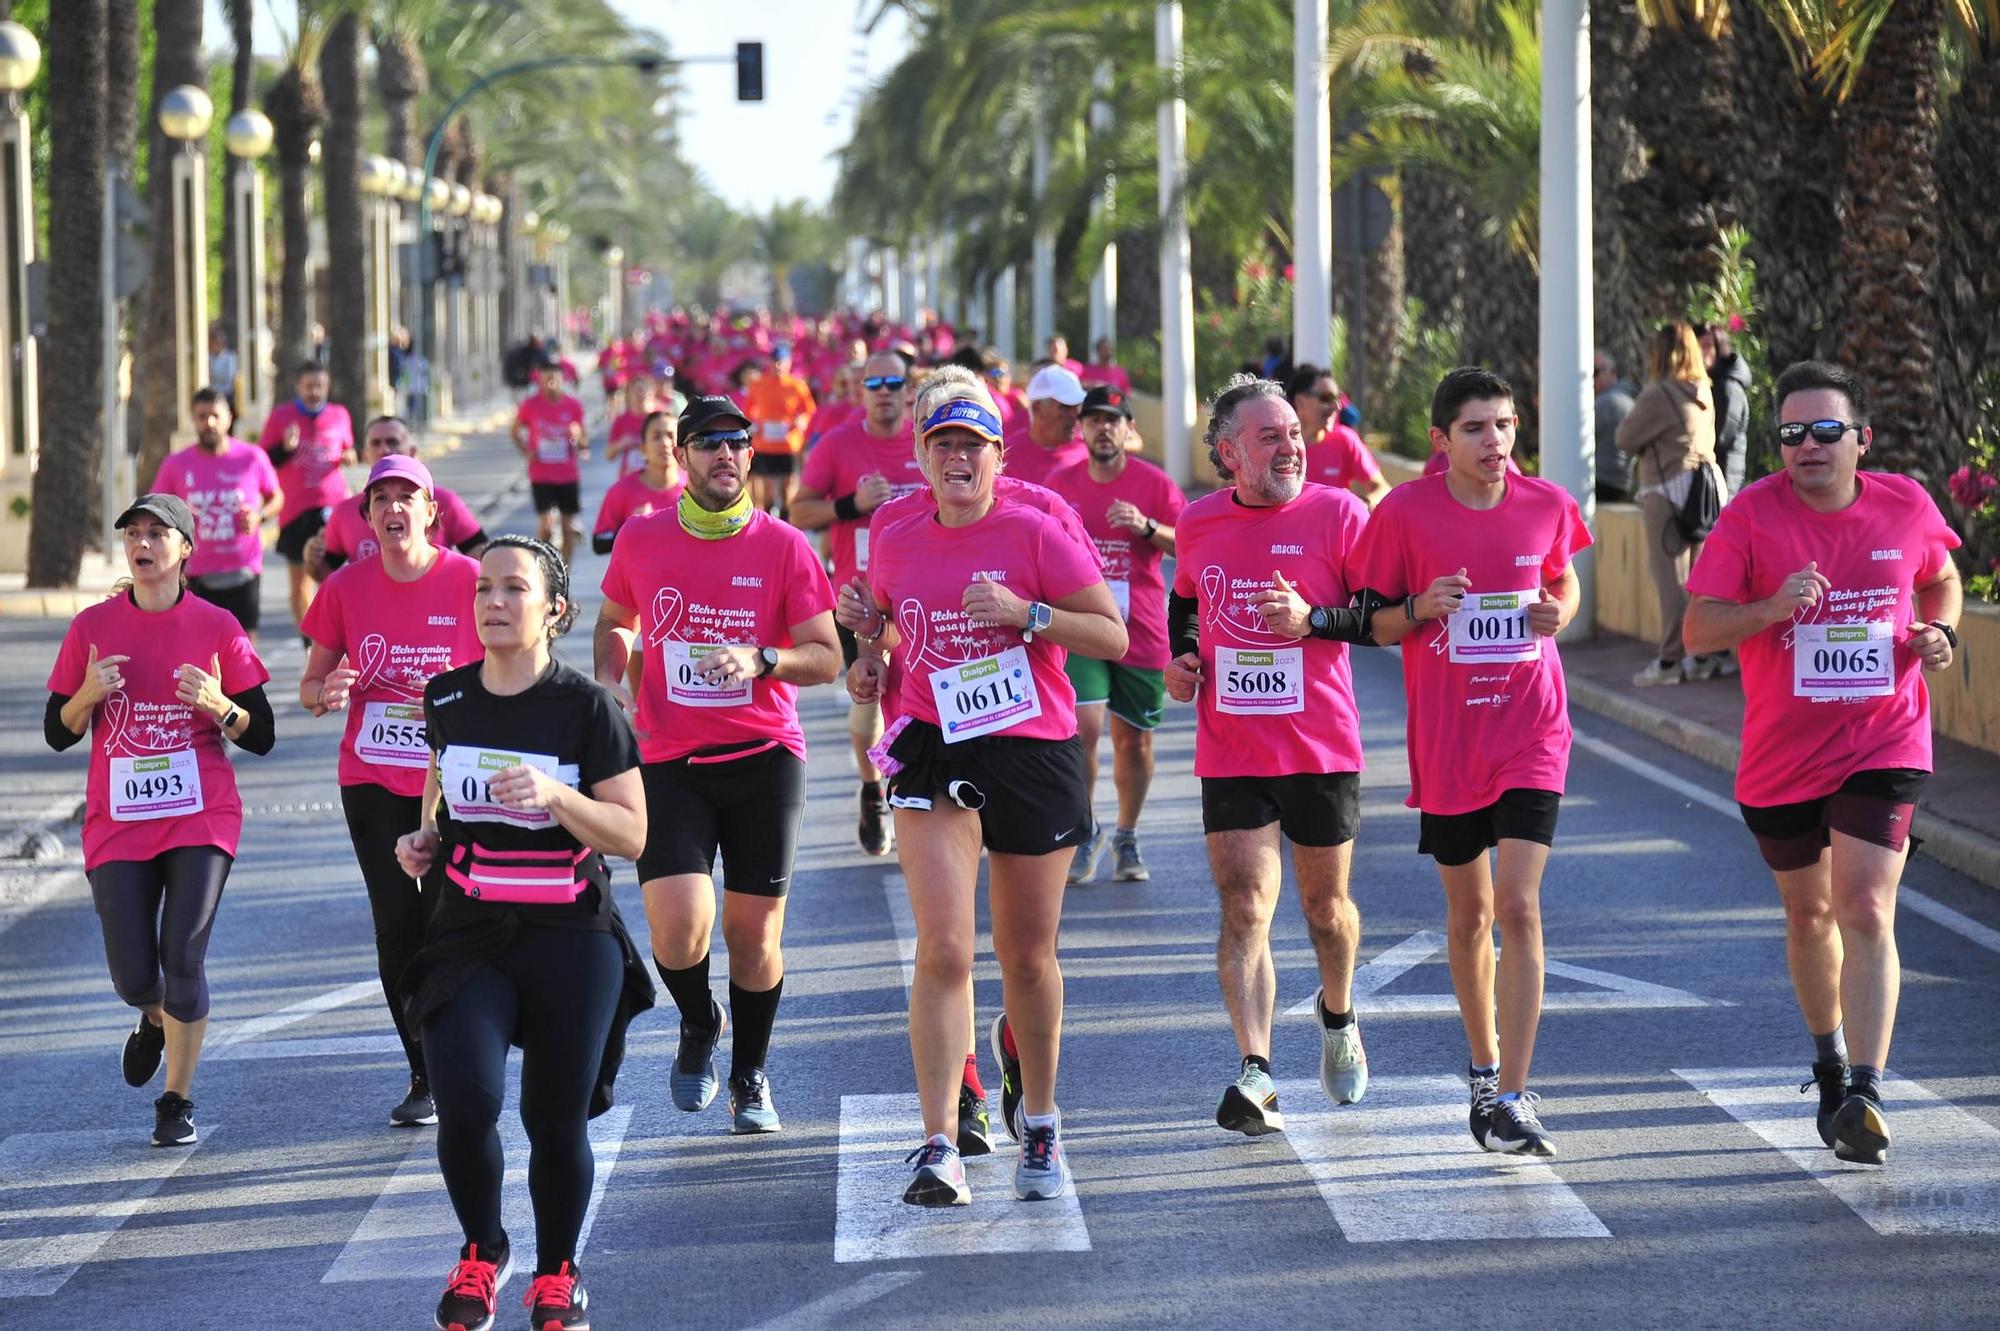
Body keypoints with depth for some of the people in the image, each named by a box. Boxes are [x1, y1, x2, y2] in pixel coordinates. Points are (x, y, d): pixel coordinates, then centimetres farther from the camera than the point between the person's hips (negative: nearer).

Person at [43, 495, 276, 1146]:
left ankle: (177, 1101, 7)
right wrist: (89, 694, -12)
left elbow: (261, 738, 3)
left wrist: (219, 706, -17)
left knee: (183, 958, -10)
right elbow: (57, 733, 8)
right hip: (118, 824, 1)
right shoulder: (92, 627, 4)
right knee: (133, 976, -3)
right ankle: (154, 1019, 35)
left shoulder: (217, 627, 0)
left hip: (202, 818, -1)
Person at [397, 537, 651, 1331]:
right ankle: (481, 1253, 11)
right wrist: (426, 836, 5)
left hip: (571, 940, -2)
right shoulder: (447, 698, 3)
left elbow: (632, 835, -7)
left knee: (557, 1123, 0)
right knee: (466, 1105, -17)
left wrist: (557, 796, -23)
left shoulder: (586, 708, -7)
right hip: (468, 937, 2)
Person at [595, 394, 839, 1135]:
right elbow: (615, 622, 22)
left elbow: (827, 658, -1)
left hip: (764, 756, 0)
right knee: (678, 927, -15)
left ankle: (750, 1077, 25)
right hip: (668, 760, 0)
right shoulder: (642, 541, 3)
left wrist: (761, 661, -19)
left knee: (754, 932, 4)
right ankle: (699, 1023, 19)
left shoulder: (783, 546, -2)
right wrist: (608, 681, 3)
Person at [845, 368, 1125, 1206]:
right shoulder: (896, 543, 5)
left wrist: (1026, 613, -20)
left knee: (1027, 957, 10)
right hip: (935, 754, 2)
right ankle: (940, 1149, -15)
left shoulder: (1035, 534, -6)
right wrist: (873, 654, 3)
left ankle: (1038, 1121, 33)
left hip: (1034, 753, -1)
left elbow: (1114, 637, -7)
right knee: (943, 950, -13)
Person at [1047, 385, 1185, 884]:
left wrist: (1146, 527, -22)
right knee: (1083, 729, -15)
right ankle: (1086, 831, 4)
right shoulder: (1061, 483, 5)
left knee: (1134, 739, 6)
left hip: (1142, 631, 0)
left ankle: (1126, 838, 23)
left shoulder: (1154, 482, -1)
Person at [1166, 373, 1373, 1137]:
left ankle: (1338, 1018, 43)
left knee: (1325, 905, 13)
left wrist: (1312, 620, -20)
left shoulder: (1336, 513, -6)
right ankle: (1256, 1077, -17)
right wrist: (1181, 657, 6)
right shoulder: (1197, 523, 4)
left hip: (1322, 749, -1)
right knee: (1244, 908, -10)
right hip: (1230, 751, 1)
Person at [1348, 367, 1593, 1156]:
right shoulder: (1406, 513, -6)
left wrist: (1559, 613, -4)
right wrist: (1418, 609, -19)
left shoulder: (1547, 506, -1)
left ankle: (1510, 1099, -13)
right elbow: (1372, 622, 2)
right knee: (1468, 913, 13)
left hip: (1530, 734, 0)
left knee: (1518, 907, -13)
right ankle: (1486, 1067, 34)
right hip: (1446, 741, 0)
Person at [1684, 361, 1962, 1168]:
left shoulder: (1906, 507, -3)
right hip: (1780, 758, 1)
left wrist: (1940, 632, -3)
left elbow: (1941, 578, 18)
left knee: (1866, 912, -16)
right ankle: (1830, 1061, 40)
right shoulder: (1752, 515, -9)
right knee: (1809, 914, 17)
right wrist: (1773, 607, -29)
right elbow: (1699, 628, -11)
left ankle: (1865, 1095, -22)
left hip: (1882, 747, -1)